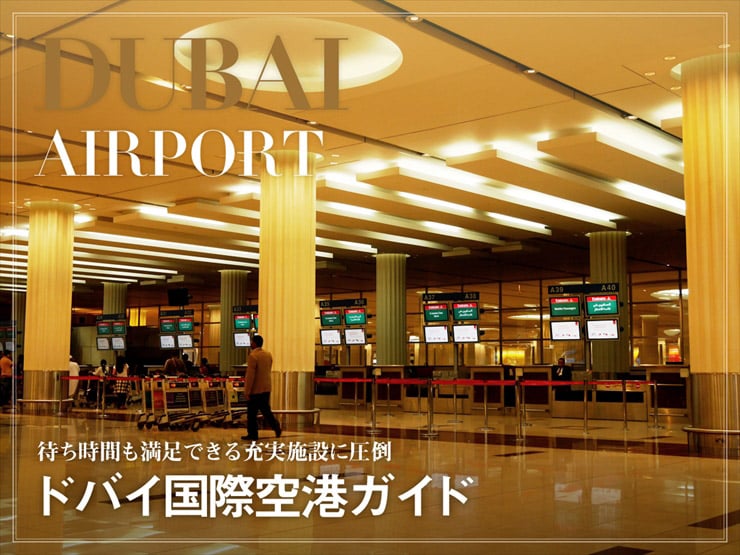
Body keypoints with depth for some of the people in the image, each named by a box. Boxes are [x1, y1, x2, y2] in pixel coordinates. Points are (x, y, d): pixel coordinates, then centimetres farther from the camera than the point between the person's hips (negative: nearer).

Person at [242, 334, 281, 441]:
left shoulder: (253, 356, -17)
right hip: (266, 388, 7)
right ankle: (276, 426, 4)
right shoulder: (269, 354, 6)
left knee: (251, 413, 4)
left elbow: (250, 375, -19)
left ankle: (253, 434, 10)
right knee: (266, 410, 17)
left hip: (255, 389, -7)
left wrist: (247, 392, -16)